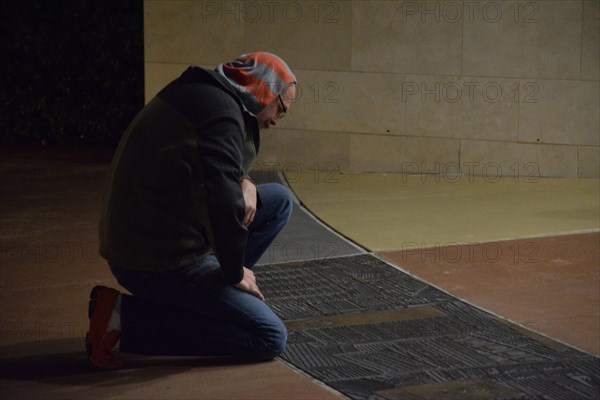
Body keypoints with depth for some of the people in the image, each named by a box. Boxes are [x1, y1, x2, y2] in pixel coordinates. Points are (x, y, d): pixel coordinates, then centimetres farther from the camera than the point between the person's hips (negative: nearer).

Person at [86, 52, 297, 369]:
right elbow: (221, 200, -27)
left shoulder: (204, 93, 13)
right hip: (161, 265, -10)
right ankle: (127, 317, -11)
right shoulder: (221, 113, -20)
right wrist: (235, 273, -13)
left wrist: (243, 183, 2)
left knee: (279, 201, 17)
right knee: (270, 338, -12)